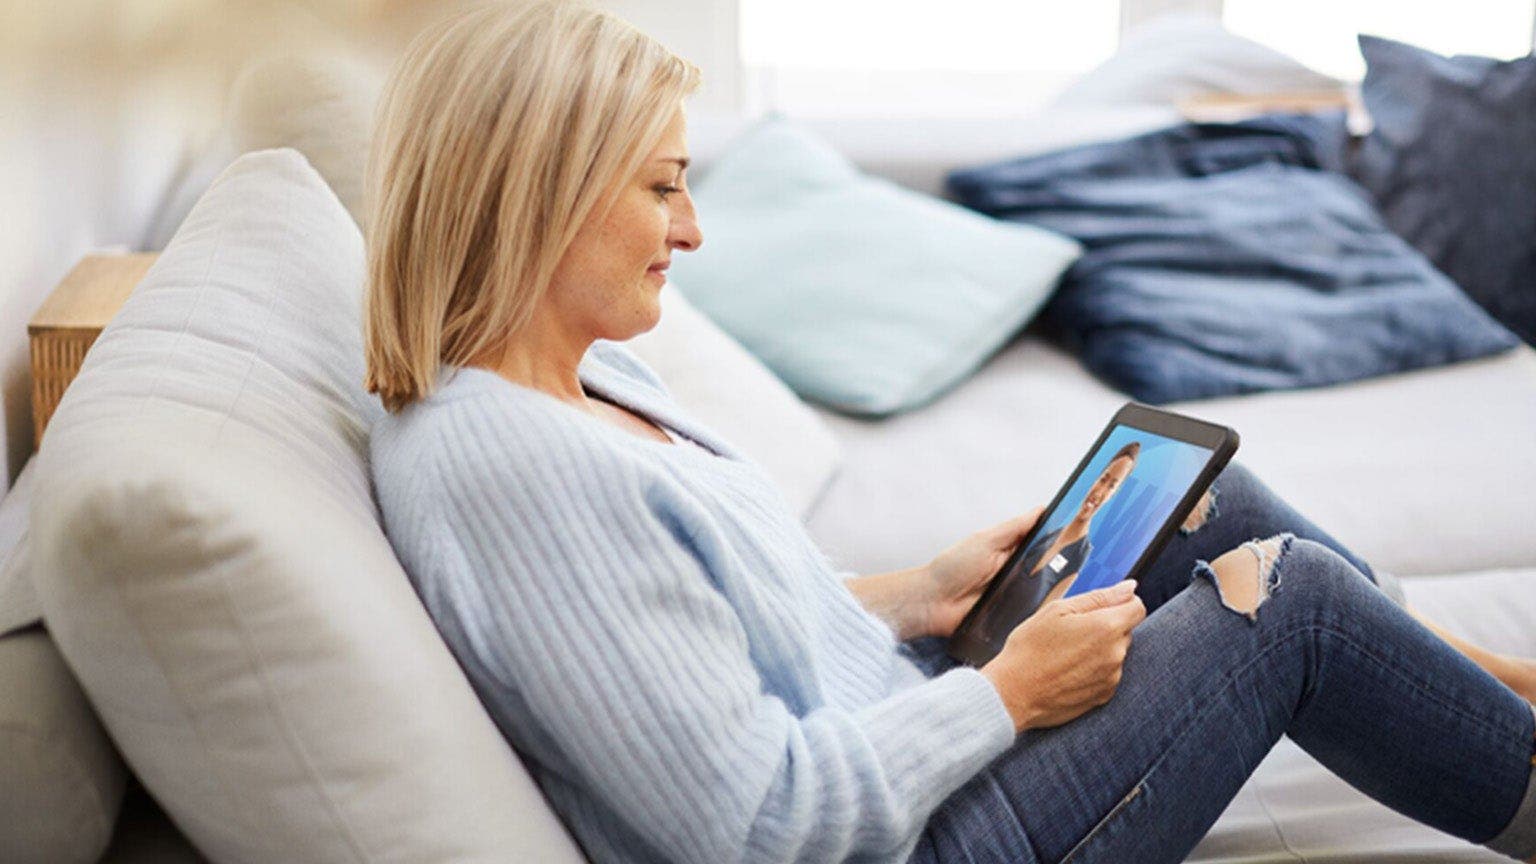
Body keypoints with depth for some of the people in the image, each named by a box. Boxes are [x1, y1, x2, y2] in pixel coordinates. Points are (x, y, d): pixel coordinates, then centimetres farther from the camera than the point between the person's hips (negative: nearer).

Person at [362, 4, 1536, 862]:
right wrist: (1008, 691, -17)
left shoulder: (587, 376, 3)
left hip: (891, 704, 9)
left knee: (1210, 504, 10)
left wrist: (916, 598, 2)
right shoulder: (512, 471, -29)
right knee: (1291, 594, -3)